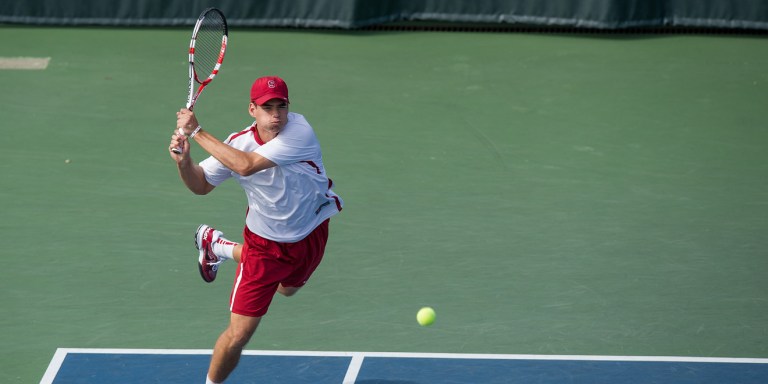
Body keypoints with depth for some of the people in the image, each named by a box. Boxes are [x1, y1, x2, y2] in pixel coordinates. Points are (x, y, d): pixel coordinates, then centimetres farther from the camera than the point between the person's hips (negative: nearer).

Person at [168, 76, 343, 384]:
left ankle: (218, 246, 55)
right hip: (267, 243, -1)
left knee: (287, 288, 35)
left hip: (311, 233, 1)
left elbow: (246, 165, -42)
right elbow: (201, 185, -7)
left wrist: (196, 131, -39)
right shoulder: (237, 144, -21)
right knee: (239, 334, -8)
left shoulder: (299, 131, -31)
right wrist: (183, 160, -29)